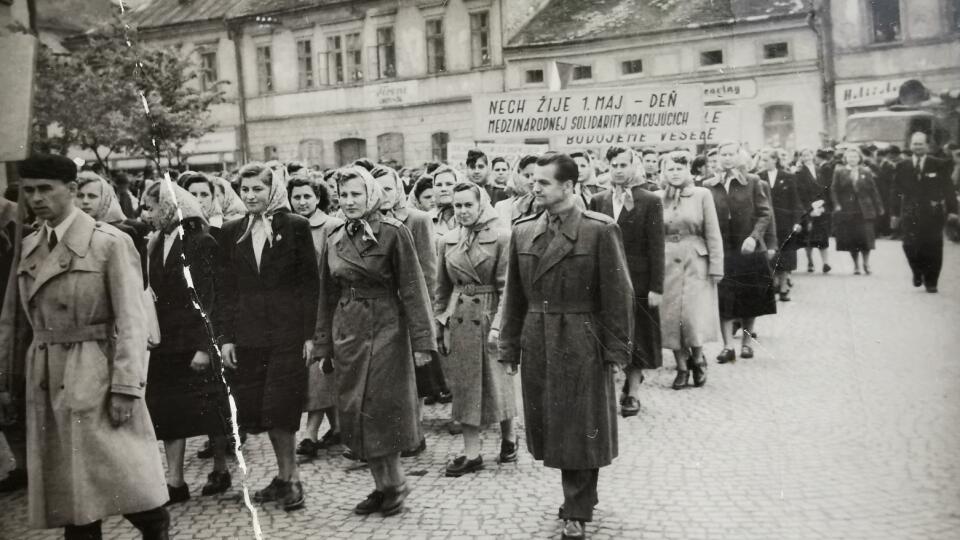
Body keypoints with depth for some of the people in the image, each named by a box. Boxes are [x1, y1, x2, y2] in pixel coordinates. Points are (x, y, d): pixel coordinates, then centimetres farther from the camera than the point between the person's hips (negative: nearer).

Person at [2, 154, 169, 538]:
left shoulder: (110, 242, -7)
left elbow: (131, 322, -11)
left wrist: (126, 388, -17)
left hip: (96, 377, -5)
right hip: (45, 380, 6)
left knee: (120, 475, -3)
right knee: (67, 488, 9)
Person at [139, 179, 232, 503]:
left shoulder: (200, 242, -9)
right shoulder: (154, 245, 10)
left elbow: (206, 298, -13)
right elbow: (152, 294, 9)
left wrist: (203, 346, -17)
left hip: (195, 340, -6)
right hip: (164, 341, 6)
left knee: (209, 409, 5)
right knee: (168, 411, 5)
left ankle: (220, 469, 22)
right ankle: (175, 481, 12)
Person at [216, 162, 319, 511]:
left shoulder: (296, 227, -2)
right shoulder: (232, 232, 10)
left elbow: (310, 283, -3)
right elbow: (226, 289, 10)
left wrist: (310, 334, -8)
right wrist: (225, 336, 3)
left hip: (288, 332, -4)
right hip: (247, 334, 4)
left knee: (280, 410, -6)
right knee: (256, 410, 6)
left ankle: (288, 477, 9)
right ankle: (287, 475, 19)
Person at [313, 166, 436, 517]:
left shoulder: (393, 233, -7)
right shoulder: (334, 241, 10)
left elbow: (412, 289, -9)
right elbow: (327, 298, 14)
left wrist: (422, 340, -14)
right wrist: (323, 346, 12)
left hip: (385, 330, -5)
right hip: (347, 334, 5)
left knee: (382, 409, -2)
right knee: (356, 414, 6)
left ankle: (395, 484, 16)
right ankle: (383, 486, 19)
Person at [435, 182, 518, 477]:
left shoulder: (501, 236, -7)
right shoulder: (448, 240, 8)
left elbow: (506, 285, -10)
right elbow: (442, 287, 14)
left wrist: (499, 324, -16)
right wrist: (440, 324, 9)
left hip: (489, 315, -4)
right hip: (458, 319, 4)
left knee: (497, 382, 6)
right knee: (464, 385, 6)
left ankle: (508, 437, 30)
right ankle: (471, 453, 13)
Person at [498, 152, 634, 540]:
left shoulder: (600, 230, -9)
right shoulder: (522, 231, 5)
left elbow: (617, 294, -8)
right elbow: (514, 296, 9)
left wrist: (617, 349, -10)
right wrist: (509, 348, 7)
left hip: (582, 345, -4)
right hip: (537, 345, 5)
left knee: (581, 430, 5)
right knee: (553, 428, 14)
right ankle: (579, 497, 34)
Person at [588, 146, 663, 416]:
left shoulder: (650, 201, -3)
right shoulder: (598, 201, 6)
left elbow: (656, 247, -7)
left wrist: (656, 287, -11)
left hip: (637, 280, -2)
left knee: (636, 339, 7)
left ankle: (633, 392, 19)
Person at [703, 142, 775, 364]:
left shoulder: (752, 182, 1)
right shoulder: (708, 185, 3)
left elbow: (765, 213, -2)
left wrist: (754, 236, -15)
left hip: (748, 248, 0)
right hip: (721, 250, 0)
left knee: (749, 299, 9)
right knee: (723, 299, -4)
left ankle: (746, 342, 22)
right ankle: (728, 345, -1)